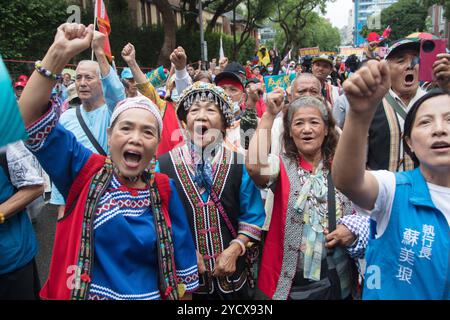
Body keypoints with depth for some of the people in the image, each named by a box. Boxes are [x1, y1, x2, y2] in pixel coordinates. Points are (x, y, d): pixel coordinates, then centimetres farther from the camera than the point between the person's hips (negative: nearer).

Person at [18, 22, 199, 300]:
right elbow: (29, 116, -20)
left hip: (151, 295, 1)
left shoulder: (164, 190, -9)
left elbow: (181, 259, -1)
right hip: (80, 294, 0)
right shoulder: (85, 172, -11)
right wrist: (59, 53, -29)